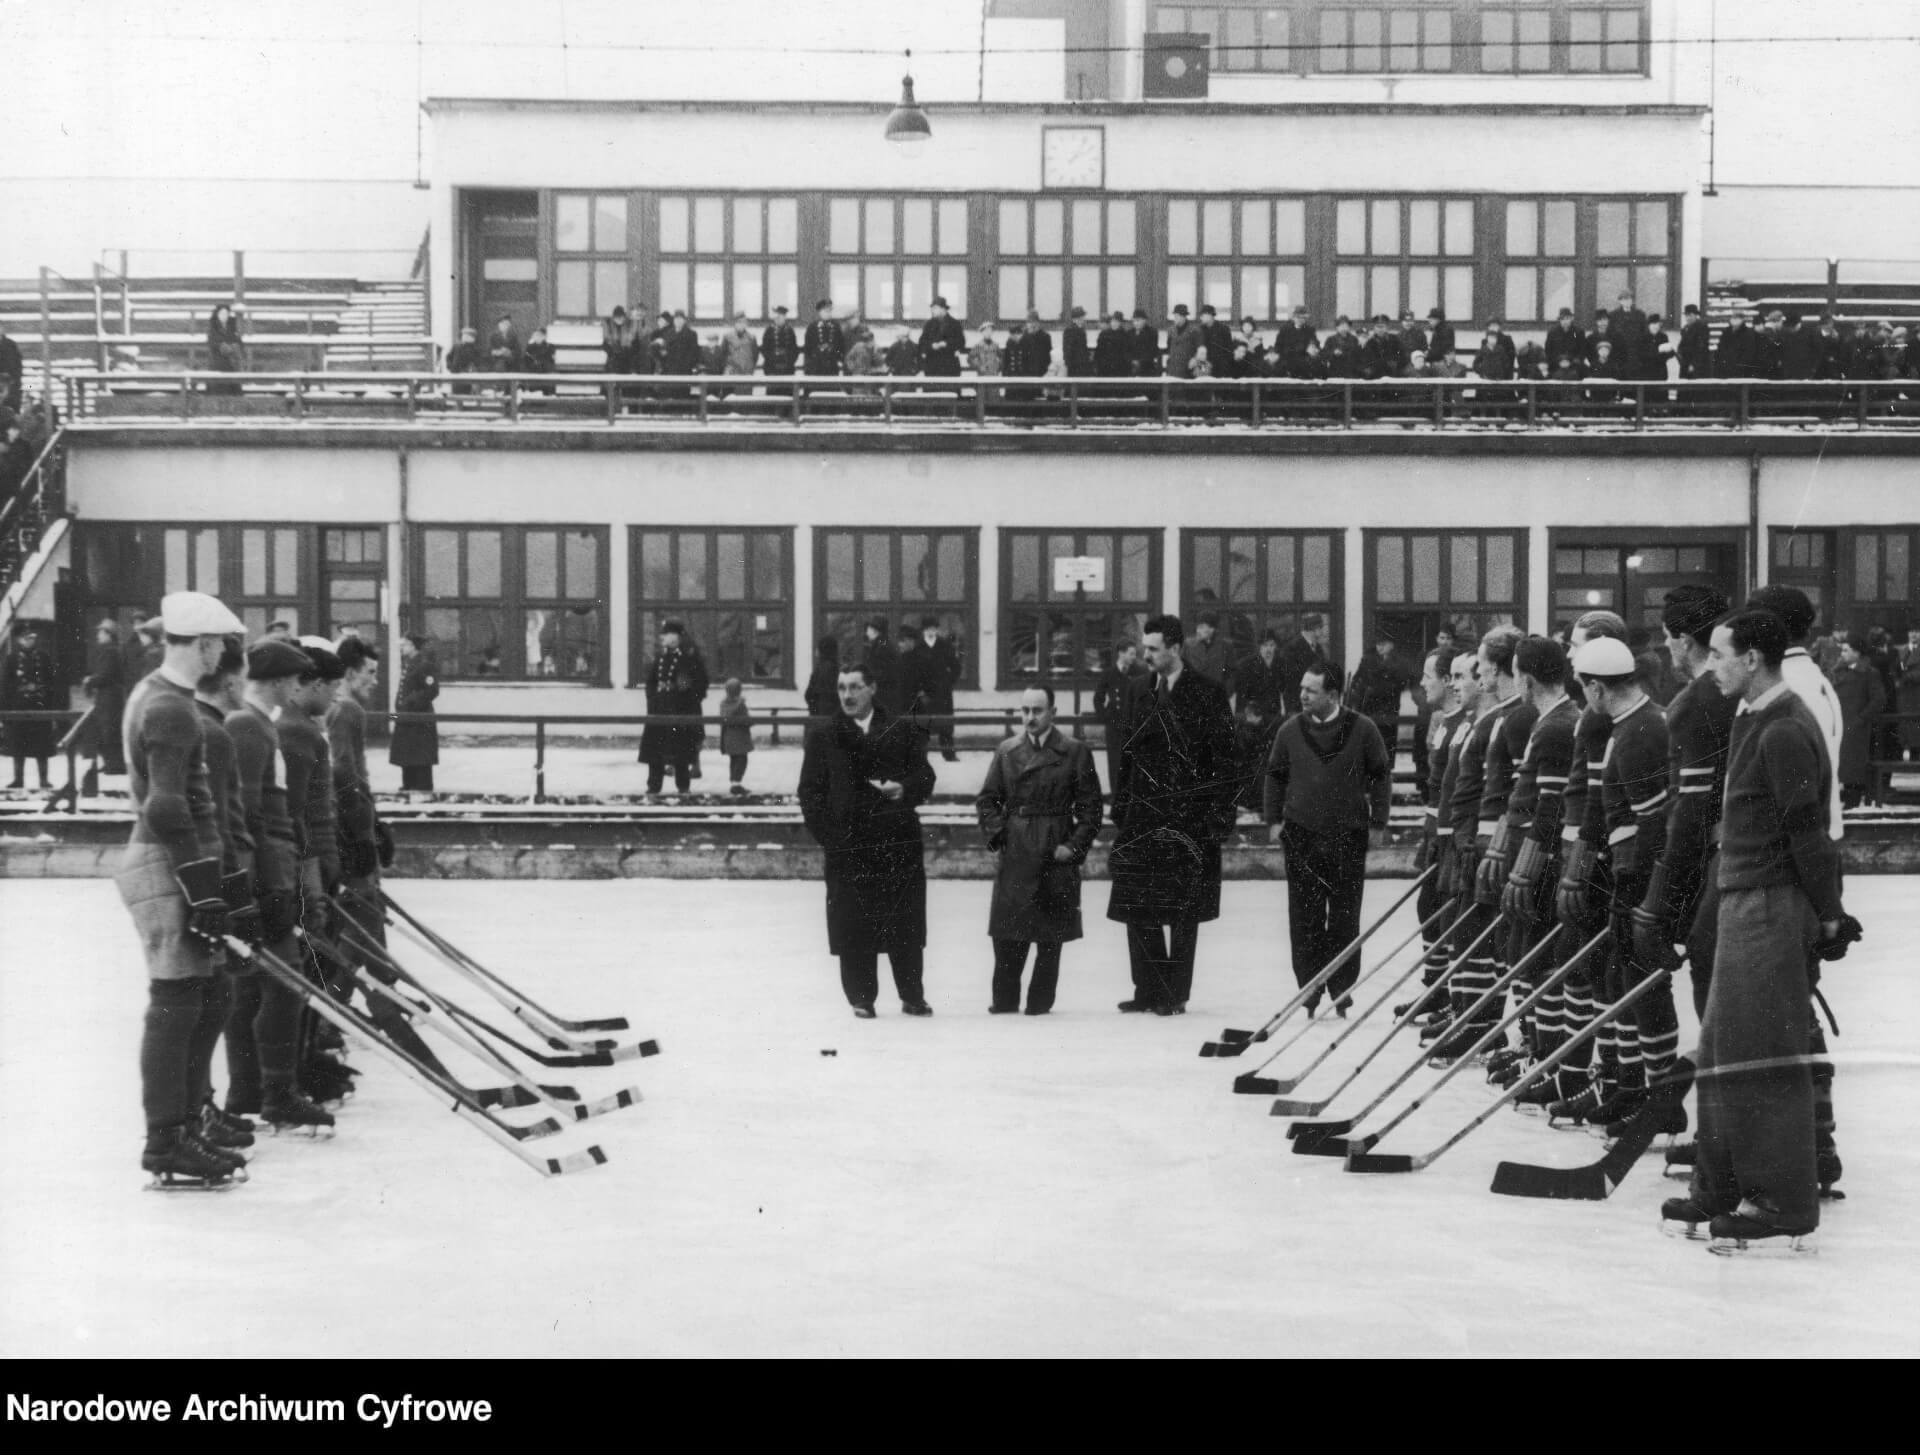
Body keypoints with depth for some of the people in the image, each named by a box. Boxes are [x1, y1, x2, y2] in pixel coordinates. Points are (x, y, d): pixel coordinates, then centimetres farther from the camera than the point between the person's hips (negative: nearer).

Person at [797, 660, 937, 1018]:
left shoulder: (903, 731, 9)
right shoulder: (823, 736, 9)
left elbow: (924, 777, 7)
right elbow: (810, 790, 7)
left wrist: (903, 789, -15)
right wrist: (826, 833, -3)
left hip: (899, 842, 0)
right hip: (847, 844, 0)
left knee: (906, 925, 3)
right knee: (854, 928, -1)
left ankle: (913, 996, 12)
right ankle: (861, 998, 6)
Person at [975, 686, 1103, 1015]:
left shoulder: (1075, 752, 1)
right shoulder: (1006, 751, 10)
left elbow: (1090, 806, 1)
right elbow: (987, 800, 12)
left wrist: (1075, 846, -7)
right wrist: (997, 834, -2)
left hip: (1056, 855, -2)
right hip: (1014, 857, 2)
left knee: (1050, 936, 1)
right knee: (1007, 933, 0)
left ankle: (1040, 1001, 8)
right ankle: (1004, 1000, 9)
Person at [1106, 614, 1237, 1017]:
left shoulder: (1207, 696, -5)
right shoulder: (1138, 694, 11)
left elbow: (1223, 760, -6)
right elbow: (1126, 754, 13)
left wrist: (1220, 817, -10)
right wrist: (1120, 810, 8)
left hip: (1189, 815, -5)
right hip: (1142, 814, 5)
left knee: (1183, 910, 1)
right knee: (1137, 908, 3)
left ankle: (1175, 994, 7)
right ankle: (1148, 988, 12)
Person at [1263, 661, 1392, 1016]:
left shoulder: (1362, 730, -4)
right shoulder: (1291, 730, 3)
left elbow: (1381, 775, 5)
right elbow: (1275, 774, 13)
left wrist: (1378, 821, 2)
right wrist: (1274, 820, 7)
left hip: (1348, 837, -2)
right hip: (1301, 836, 2)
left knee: (1345, 917, 3)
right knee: (1304, 918, 1)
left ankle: (1341, 989, 11)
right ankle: (1308, 990, 8)